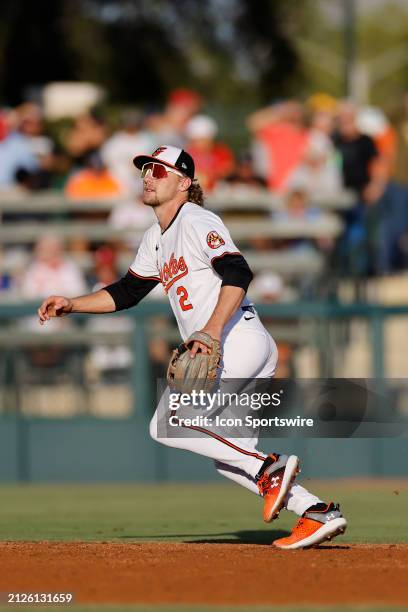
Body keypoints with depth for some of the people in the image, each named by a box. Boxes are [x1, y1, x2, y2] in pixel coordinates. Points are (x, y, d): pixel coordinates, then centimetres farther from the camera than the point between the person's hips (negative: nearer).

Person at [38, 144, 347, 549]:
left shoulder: (196, 222, -8)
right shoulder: (156, 239, 21)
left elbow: (238, 274, -20)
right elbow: (126, 292, 28)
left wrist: (213, 330, -31)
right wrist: (71, 304, 17)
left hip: (238, 340, -10)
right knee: (226, 451, 9)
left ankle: (268, 468, -16)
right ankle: (317, 512, 5)